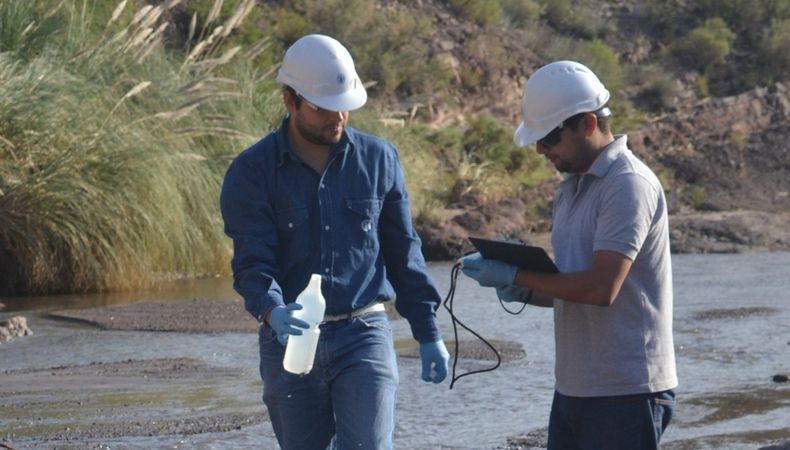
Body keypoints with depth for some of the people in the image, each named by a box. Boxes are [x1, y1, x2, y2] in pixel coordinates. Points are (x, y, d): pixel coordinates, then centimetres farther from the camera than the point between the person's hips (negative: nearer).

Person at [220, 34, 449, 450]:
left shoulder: (378, 159, 3)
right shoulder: (251, 172, -4)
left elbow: (402, 253, 10)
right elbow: (252, 262, -12)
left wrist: (429, 333, 8)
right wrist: (273, 313, -33)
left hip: (363, 336, 0)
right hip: (289, 340, 0)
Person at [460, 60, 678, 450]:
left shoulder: (629, 185, -14)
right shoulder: (571, 189, 15)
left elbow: (601, 287, -22)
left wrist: (514, 276, -15)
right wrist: (525, 293, 0)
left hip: (626, 392, -9)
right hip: (573, 388, 9)